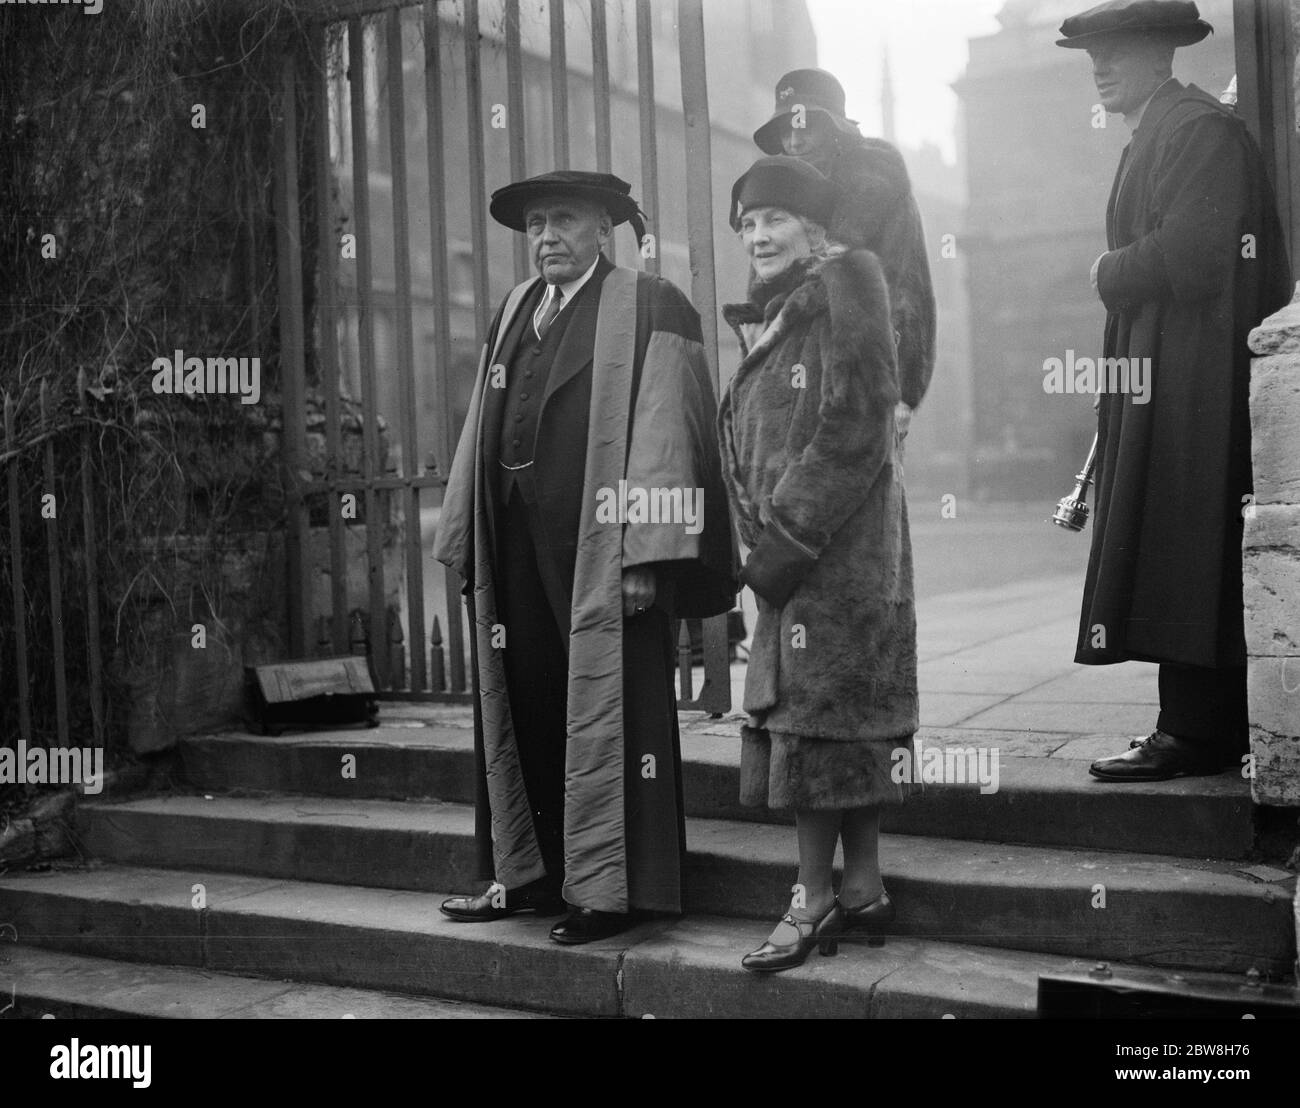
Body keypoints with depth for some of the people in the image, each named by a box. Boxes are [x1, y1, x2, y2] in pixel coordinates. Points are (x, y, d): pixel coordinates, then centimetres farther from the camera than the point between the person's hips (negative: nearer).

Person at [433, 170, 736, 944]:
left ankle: (612, 887, 12)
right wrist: (467, 543, 11)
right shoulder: (515, 313, 16)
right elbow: (482, 433, 15)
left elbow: (663, 435, -12)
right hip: (517, 545, 7)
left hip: (601, 549, -6)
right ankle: (531, 872, 26)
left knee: (607, 713, 1)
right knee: (524, 708, 12)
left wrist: (645, 554, -19)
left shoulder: (649, 311, -4)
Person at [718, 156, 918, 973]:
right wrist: (763, 539, 8)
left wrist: (789, 535, -16)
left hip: (839, 546, -8)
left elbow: (857, 428, -16)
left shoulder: (844, 291, -7)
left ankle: (818, 901, 4)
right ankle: (863, 892, 18)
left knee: (815, 720, -5)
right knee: (851, 725, 11)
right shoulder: (772, 318, 18)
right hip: (791, 551, 8)